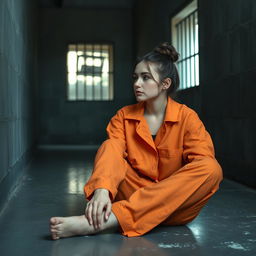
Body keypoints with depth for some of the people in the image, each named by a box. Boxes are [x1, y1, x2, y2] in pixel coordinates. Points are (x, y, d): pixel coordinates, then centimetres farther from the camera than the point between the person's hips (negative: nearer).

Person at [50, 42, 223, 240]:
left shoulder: (187, 117, -1)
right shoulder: (124, 116, 4)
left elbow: (204, 161, -11)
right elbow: (111, 152, -13)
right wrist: (101, 189, -34)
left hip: (176, 206, 0)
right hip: (135, 194, 1)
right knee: (107, 148, -15)